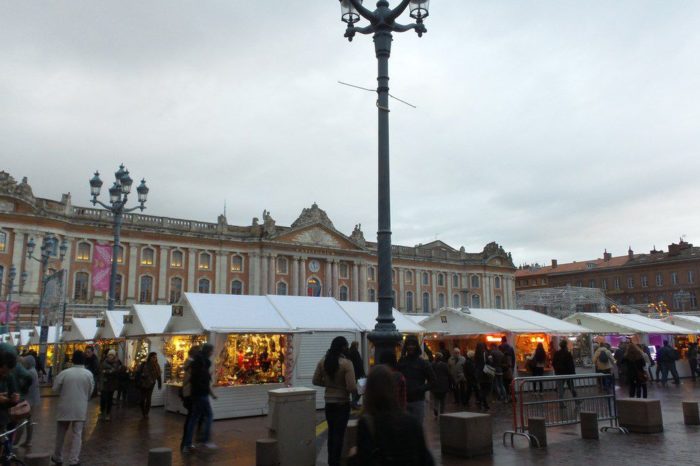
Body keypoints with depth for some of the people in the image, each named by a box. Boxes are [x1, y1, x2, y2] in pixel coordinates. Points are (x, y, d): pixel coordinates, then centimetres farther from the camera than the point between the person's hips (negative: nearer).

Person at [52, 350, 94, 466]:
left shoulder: (64, 373, -10)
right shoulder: (89, 374, -5)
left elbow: (55, 388, -1)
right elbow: (90, 391, 5)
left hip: (65, 407, 0)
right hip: (80, 408, 0)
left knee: (61, 434, 17)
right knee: (77, 434, 4)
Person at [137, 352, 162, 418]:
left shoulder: (156, 365, -4)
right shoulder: (144, 364, -11)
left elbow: (159, 376, 1)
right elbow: (138, 373, -8)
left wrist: (160, 384, 1)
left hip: (151, 385, 1)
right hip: (143, 384, -1)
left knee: (148, 399, 0)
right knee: (143, 398, 4)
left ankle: (146, 413, 12)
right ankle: (143, 412, 23)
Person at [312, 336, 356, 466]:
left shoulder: (323, 361, -5)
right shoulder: (346, 363, -21)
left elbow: (315, 381, 2)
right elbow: (351, 387, -23)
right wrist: (357, 388, -2)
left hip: (329, 402, 5)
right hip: (342, 403, -5)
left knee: (331, 432, 21)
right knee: (339, 433, 7)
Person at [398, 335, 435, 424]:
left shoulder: (423, 363, 0)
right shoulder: (401, 362, 7)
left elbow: (432, 380, 1)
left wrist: (421, 389, -12)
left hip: (418, 401, -2)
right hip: (403, 400, 2)